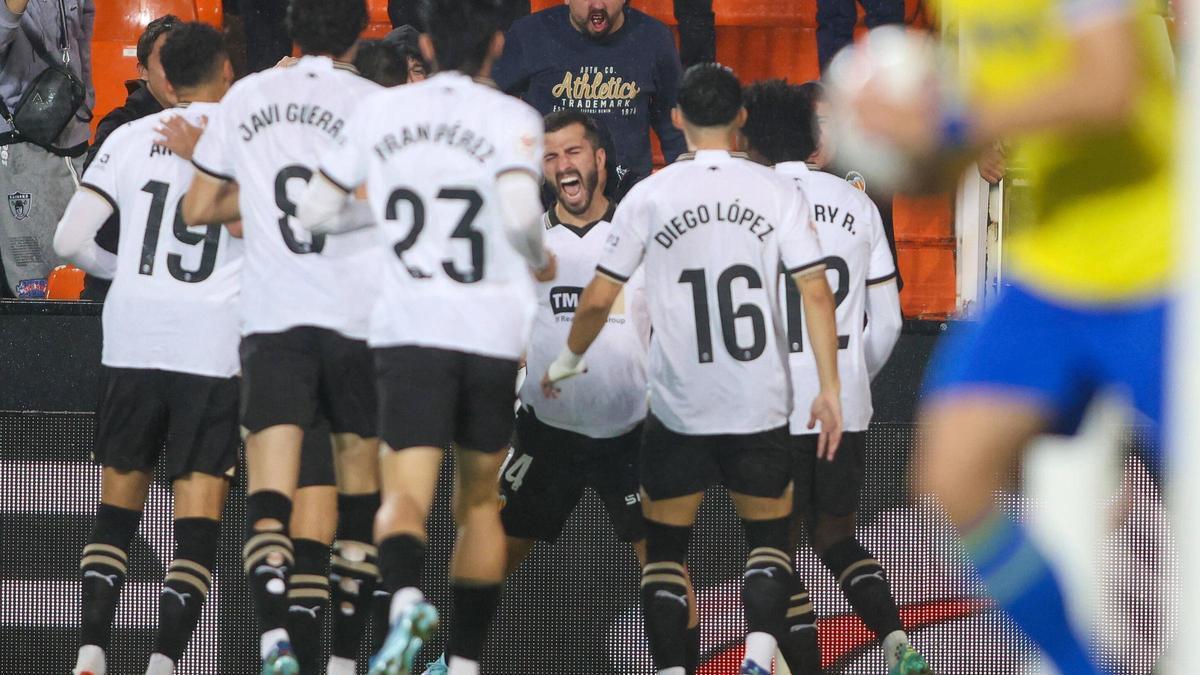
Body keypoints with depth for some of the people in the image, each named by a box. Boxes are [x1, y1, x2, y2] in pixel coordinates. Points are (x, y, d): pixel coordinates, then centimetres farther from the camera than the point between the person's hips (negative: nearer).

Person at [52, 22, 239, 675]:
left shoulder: (130, 138, 5)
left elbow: (69, 240, 3)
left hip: (131, 343, 2)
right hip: (213, 347, -2)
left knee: (117, 508, 13)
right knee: (198, 520, -1)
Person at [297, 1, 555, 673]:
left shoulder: (380, 112, 7)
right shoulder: (511, 118, -2)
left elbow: (316, 211, 13)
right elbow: (519, 213, -19)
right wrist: (539, 262, 2)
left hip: (409, 328, 0)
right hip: (492, 329, 0)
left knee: (406, 493, -9)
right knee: (479, 499, 16)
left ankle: (407, 596, -41)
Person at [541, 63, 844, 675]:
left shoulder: (649, 196, -3)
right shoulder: (776, 192, -1)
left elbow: (598, 299, 0)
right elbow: (815, 291, -6)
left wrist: (567, 362, 18)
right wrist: (829, 391, -2)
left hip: (678, 407, -1)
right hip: (761, 405, 1)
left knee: (666, 543, 13)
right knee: (768, 536, 14)